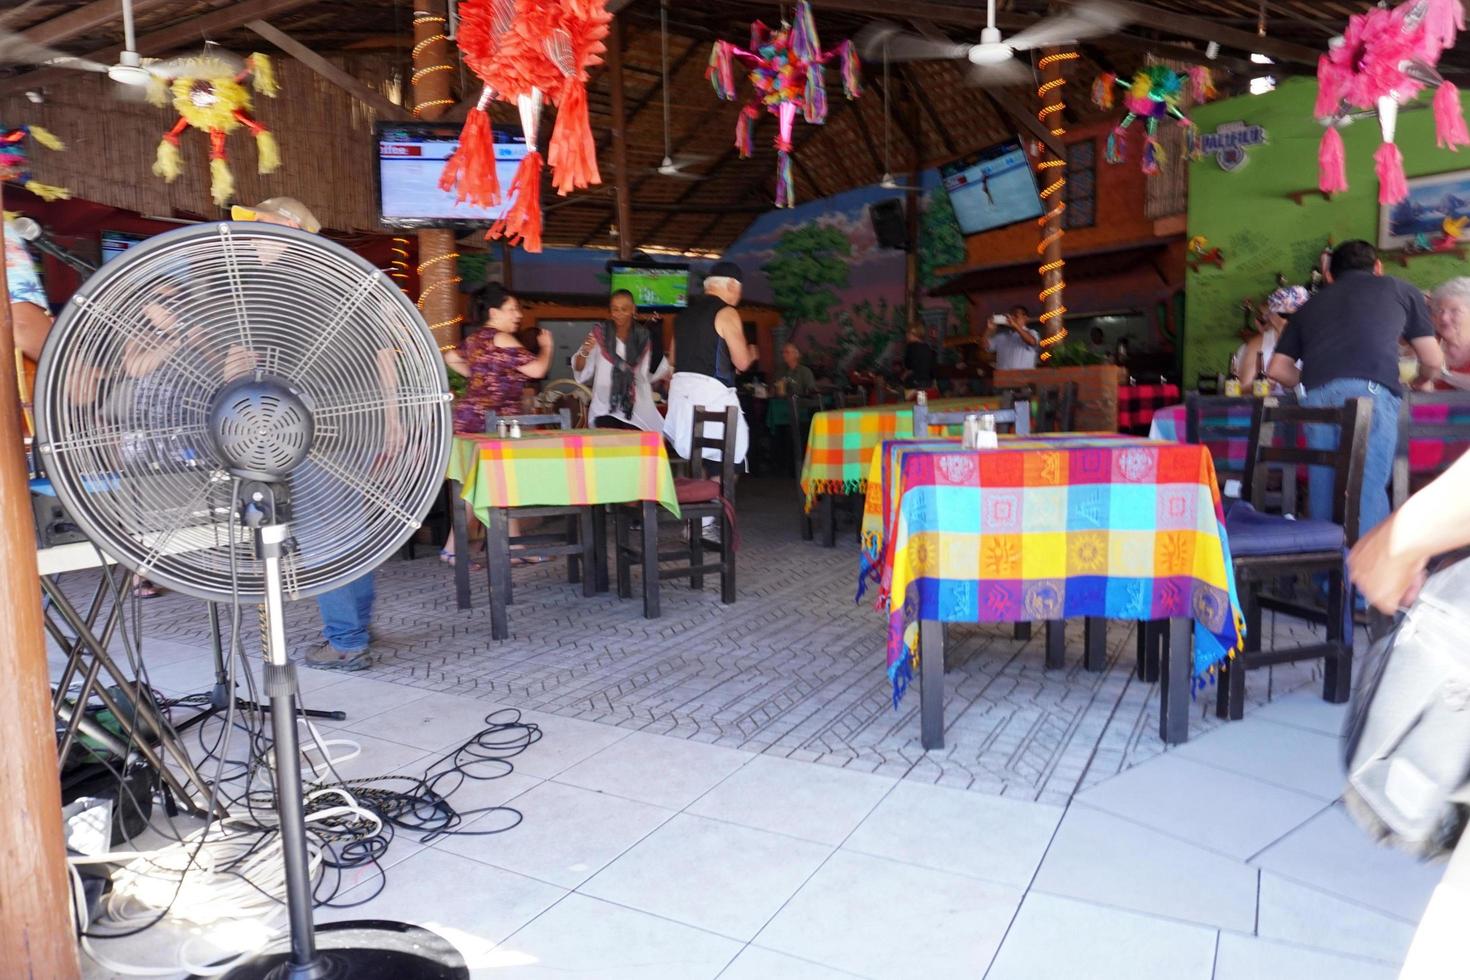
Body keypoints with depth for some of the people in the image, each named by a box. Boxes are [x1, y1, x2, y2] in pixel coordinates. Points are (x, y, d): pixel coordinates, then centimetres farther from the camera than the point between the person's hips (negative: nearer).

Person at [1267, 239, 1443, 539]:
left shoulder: (1311, 304, 30)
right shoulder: (1399, 289, 25)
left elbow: (1277, 369, 25)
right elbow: (1433, 361, 25)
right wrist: (1422, 381, 47)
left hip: (1317, 395, 3)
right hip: (1371, 390, -2)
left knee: (1324, 487, 8)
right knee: (1368, 488, -6)